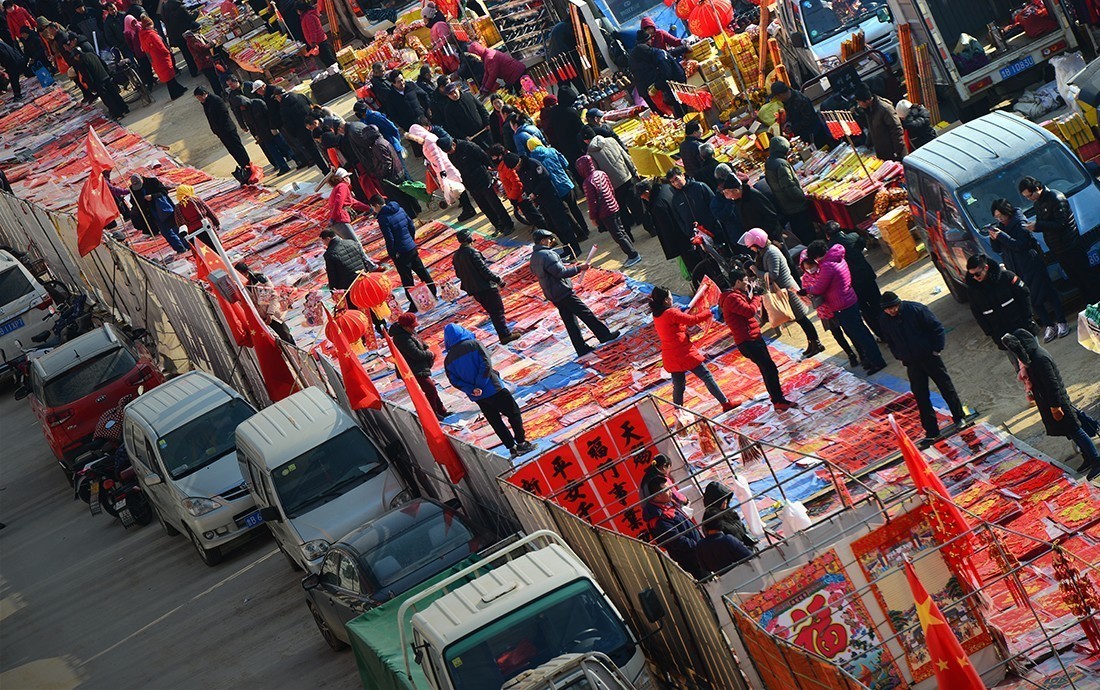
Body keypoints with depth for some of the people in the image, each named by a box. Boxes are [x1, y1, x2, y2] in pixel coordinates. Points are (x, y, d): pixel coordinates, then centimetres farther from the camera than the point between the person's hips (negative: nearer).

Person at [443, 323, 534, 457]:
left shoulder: (448, 360, 5)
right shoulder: (473, 344, -6)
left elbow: (454, 381, -3)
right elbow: (486, 364, -17)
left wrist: (472, 390, -10)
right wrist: (480, 385, -14)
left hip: (477, 397, 4)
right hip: (492, 389, -4)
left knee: (496, 421, 16)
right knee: (513, 412, 11)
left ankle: (512, 448, 17)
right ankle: (521, 443, 11)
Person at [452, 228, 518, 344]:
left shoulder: (456, 256, 6)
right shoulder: (472, 252, -19)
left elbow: (458, 274, 14)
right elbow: (483, 269, -20)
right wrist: (498, 279, -12)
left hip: (473, 290, 8)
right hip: (486, 287, -8)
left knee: (493, 312, 15)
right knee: (498, 311, 0)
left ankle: (504, 334, 17)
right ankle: (505, 335, 0)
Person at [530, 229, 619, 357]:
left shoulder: (534, 257, 10)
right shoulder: (547, 255, -20)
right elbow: (560, 272, -22)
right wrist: (578, 268, -14)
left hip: (553, 296, 9)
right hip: (563, 292, -9)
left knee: (570, 322, 10)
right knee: (586, 314, 1)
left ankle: (582, 349, 11)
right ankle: (605, 335, 8)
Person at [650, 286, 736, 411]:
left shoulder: (656, 316, 7)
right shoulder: (671, 313, -18)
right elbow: (692, 320, -14)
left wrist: (700, 313, 13)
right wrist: (707, 313, 3)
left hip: (670, 357, 8)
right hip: (684, 353, -8)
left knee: (678, 386, 15)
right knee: (707, 377, 1)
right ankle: (726, 403, 5)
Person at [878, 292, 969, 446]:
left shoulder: (915, 309, -16)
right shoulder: (885, 320, -5)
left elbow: (937, 328, -11)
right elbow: (889, 341, 13)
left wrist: (937, 349, -11)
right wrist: (899, 357, 8)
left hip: (930, 356, -3)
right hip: (912, 363, 3)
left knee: (946, 387, 9)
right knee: (921, 397, 4)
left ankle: (959, 417, 27)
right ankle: (931, 432, 11)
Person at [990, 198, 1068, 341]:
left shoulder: (1020, 223, -14)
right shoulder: (1000, 227, 9)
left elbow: (1020, 245, -23)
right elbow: (997, 249, 11)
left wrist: (1001, 236, -23)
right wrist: (993, 238, -9)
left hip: (1033, 266, -7)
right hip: (1017, 270, 7)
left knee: (1048, 293, 0)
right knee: (1033, 300, 6)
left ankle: (1061, 323, 8)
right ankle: (1048, 326, 13)